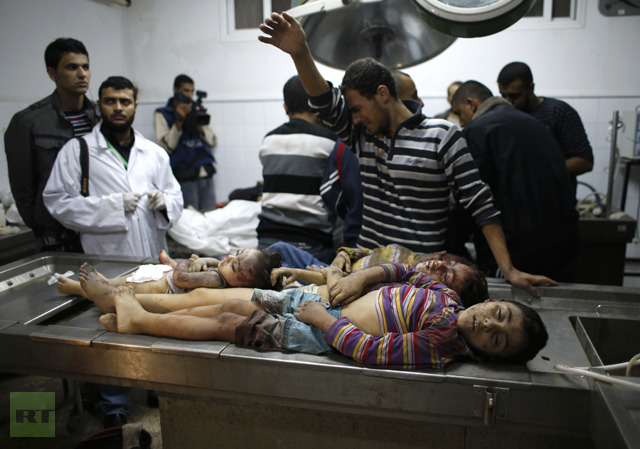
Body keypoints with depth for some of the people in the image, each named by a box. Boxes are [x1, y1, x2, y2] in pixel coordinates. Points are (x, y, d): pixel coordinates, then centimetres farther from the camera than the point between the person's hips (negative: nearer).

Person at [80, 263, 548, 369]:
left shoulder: (441, 346, -23)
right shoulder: (445, 296, 1)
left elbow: (365, 349, -27)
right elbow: (399, 269, 14)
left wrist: (324, 319, -18)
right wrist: (354, 281, 1)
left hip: (324, 333, -7)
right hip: (322, 298, 7)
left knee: (222, 323, -2)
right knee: (222, 300, 9)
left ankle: (136, 319, 23)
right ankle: (127, 299, 25)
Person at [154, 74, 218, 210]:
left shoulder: (196, 111, 20)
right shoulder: (162, 114, 6)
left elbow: (213, 142, 14)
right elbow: (166, 147, -6)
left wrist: (199, 126, -3)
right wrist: (179, 122, -14)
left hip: (206, 174, 5)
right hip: (184, 177, -4)